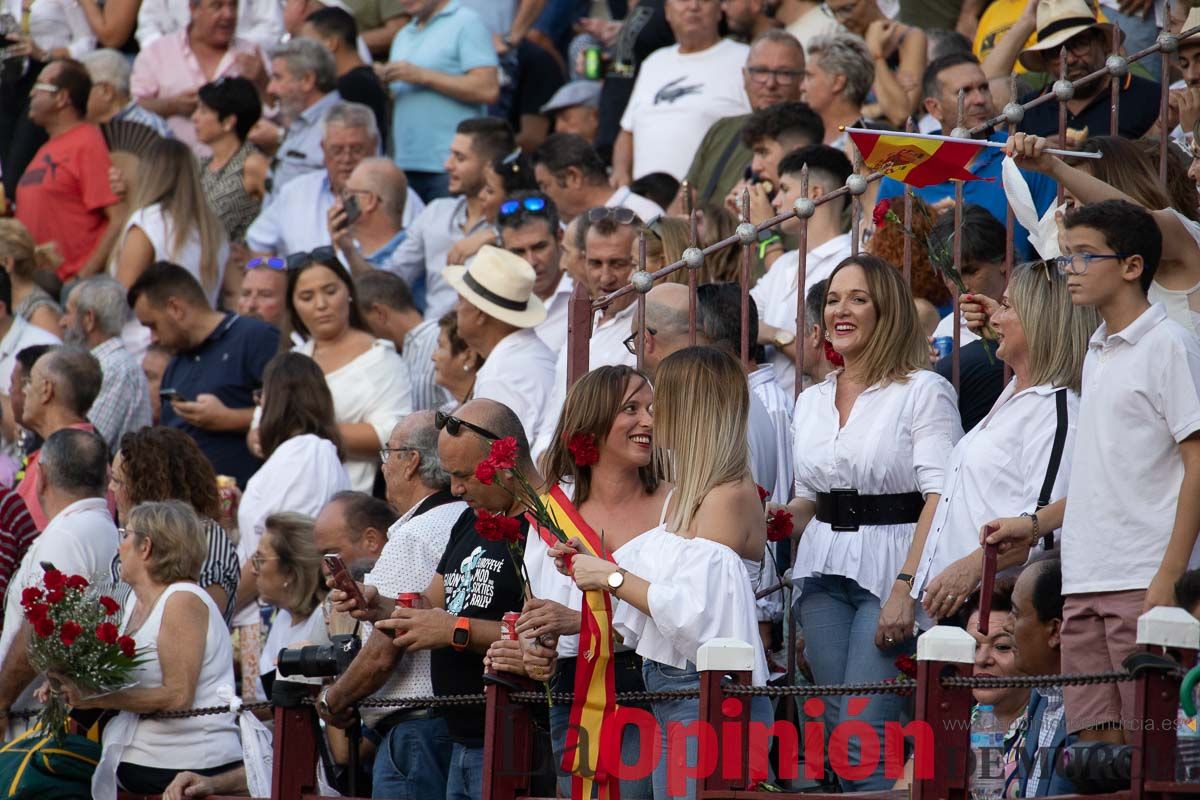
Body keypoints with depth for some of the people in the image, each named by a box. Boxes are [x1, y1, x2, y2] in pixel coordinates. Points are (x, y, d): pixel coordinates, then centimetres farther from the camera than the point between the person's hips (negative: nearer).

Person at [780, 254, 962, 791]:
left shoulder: (923, 392, -4)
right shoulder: (812, 403, 16)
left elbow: (940, 497, -12)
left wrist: (907, 587, -21)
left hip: (891, 567, -6)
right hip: (825, 574, 6)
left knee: (863, 730, -16)